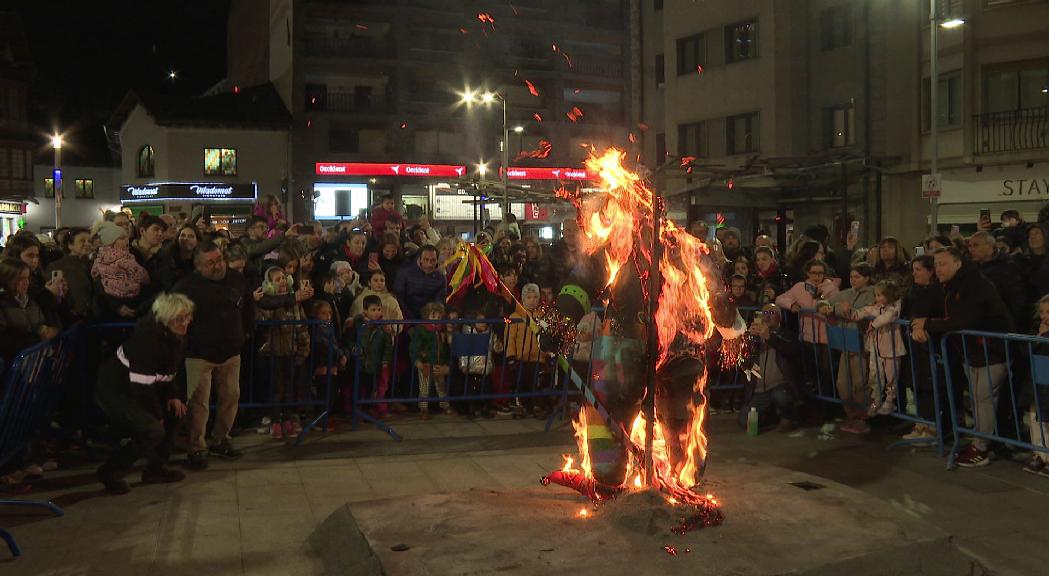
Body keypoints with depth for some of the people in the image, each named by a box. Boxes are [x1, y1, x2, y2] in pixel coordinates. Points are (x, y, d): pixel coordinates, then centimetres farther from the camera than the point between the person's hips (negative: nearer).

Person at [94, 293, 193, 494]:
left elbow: (168, 371, 15)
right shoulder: (148, 336, -27)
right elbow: (142, 383, -26)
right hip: (114, 392, -9)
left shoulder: (176, 336, 0)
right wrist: (156, 414, -16)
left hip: (136, 390, 9)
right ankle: (110, 472, -5)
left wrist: (172, 396, 0)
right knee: (153, 431, -22)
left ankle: (155, 468, 17)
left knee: (175, 411, 7)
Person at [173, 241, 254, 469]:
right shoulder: (187, 286, -13)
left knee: (231, 397, 11)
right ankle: (197, 448, 8)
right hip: (199, 355, -4)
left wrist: (247, 330, 18)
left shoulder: (237, 279, 0)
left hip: (231, 353, 5)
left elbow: (249, 306, 17)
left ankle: (221, 440, 28)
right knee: (198, 402, -4)